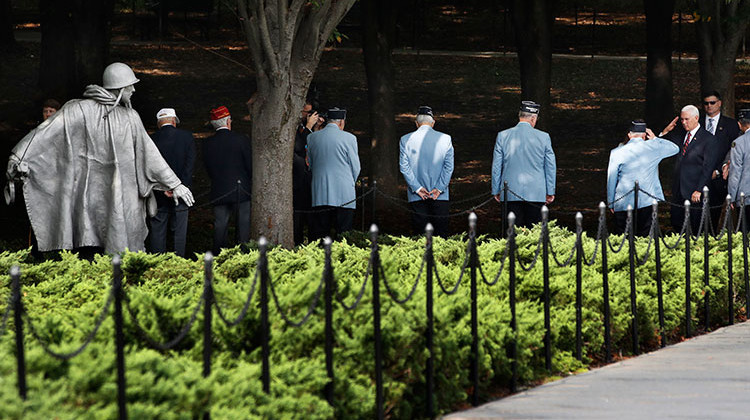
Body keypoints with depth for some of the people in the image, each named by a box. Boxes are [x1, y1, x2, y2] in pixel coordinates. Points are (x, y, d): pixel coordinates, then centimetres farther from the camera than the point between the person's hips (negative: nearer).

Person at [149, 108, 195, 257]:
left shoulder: (151, 140, -2)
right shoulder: (187, 137, -1)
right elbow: (189, 165, -6)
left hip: (159, 195, 0)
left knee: (158, 232, 6)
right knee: (180, 231, 5)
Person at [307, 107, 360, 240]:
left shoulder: (312, 137, 5)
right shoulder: (349, 138, -5)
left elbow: (310, 165, 12)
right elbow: (355, 168, 1)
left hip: (320, 194, 3)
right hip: (344, 195, -3)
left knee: (319, 236, 5)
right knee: (343, 235, -1)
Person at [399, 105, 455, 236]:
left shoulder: (405, 140, 1)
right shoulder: (445, 139, 0)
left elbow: (404, 166, -3)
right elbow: (449, 166, -3)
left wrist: (417, 188, -4)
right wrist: (439, 188, -2)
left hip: (417, 196, 0)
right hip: (441, 196, 0)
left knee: (420, 232, 3)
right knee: (441, 233, 4)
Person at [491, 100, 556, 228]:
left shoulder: (503, 136, 1)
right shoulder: (543, 137, -1)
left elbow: (496, 166, 5)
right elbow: (550, 166, 5)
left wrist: (496, 191, 14)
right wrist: (550, 192, 14)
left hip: (511, 194, 0)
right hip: (536, 193, 0)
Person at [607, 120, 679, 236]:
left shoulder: (616, 153, -2)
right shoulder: (653, 147, -1)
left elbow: (611, 180, 3)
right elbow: (675, 148, 17)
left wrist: (611, 203, 12)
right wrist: (654, 139, 19)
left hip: (623, 203, -1)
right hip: (648, 200, 1)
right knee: (645, 236, 6)